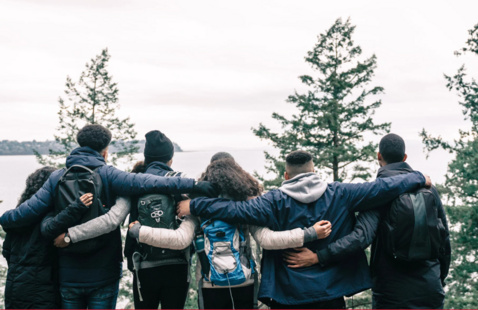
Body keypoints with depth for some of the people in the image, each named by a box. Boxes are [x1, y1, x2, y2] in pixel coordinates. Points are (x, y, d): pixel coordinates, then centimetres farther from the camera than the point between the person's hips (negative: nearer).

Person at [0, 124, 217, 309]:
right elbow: (146, 183, -21)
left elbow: (28, 211, -5)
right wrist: (193, 185, -23)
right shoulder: (108, 175, -10)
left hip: (68, 275, 3)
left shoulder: (57, 178, -1)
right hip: (103, 275, -3)